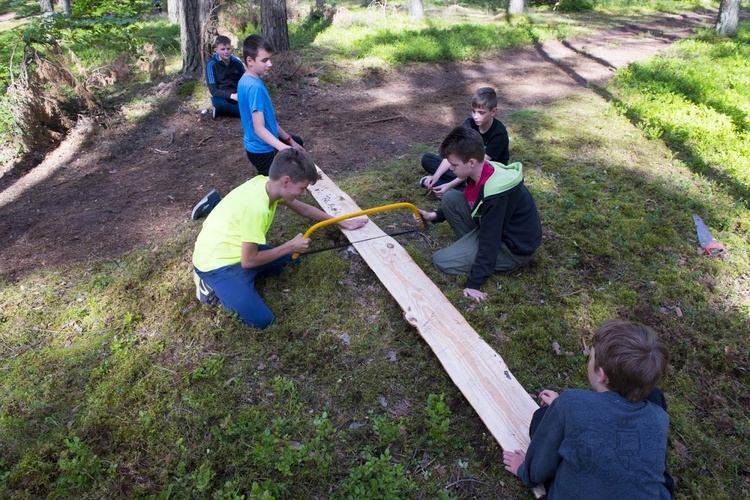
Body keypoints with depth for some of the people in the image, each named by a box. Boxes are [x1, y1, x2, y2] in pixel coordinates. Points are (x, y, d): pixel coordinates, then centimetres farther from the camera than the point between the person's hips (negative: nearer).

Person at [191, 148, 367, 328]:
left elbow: (304, 209, 11)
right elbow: (249, 261, -24)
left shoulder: (268, 184, -7)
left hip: (234, 250, 9)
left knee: (288, 258, 15)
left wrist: (341, 222, 14)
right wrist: (291, 246, -14)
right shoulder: (256, 207, -33)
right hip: (215, 263, -9)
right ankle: (211, 284, 4)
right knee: (261, 319, -15)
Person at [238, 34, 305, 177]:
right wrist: (286, 149, -42)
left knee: (297, 141, 32)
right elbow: (259, 129, -30)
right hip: (263, 151, -10)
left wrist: (289, 140, 12)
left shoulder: (247, 81, 5)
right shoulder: (255, 87, -26)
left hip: (260, 146, 10)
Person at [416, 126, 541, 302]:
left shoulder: (495, 193, -34)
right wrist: (435, 215, 2)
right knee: (450, 198, -5)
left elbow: (489, 240, -30)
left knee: (441, 260, -12)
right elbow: (467, 203, 13)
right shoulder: (481, 171, -7)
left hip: (513, 247, -8)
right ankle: (470, 245, 4)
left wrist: (474, 283, -25)